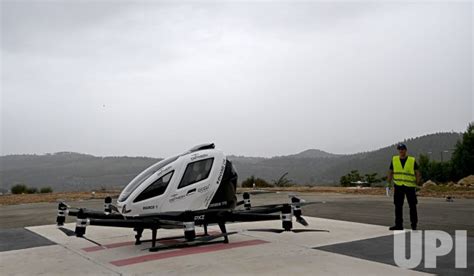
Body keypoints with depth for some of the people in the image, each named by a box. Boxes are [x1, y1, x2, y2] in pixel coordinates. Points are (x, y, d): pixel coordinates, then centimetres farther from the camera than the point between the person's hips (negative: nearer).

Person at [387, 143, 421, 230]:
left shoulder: (412, 160, 1)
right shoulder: (394, 160, 6)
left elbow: (417, 173, 4)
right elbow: (390, 172, 11)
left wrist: (417, 183, -4)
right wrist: (389, 183, 4)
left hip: (410, 186, -2)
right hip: (398, 186, 2)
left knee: (412, 206, 4)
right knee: (398, 206, 5)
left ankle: (414, 224, 16)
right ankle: (398, 225, 13)